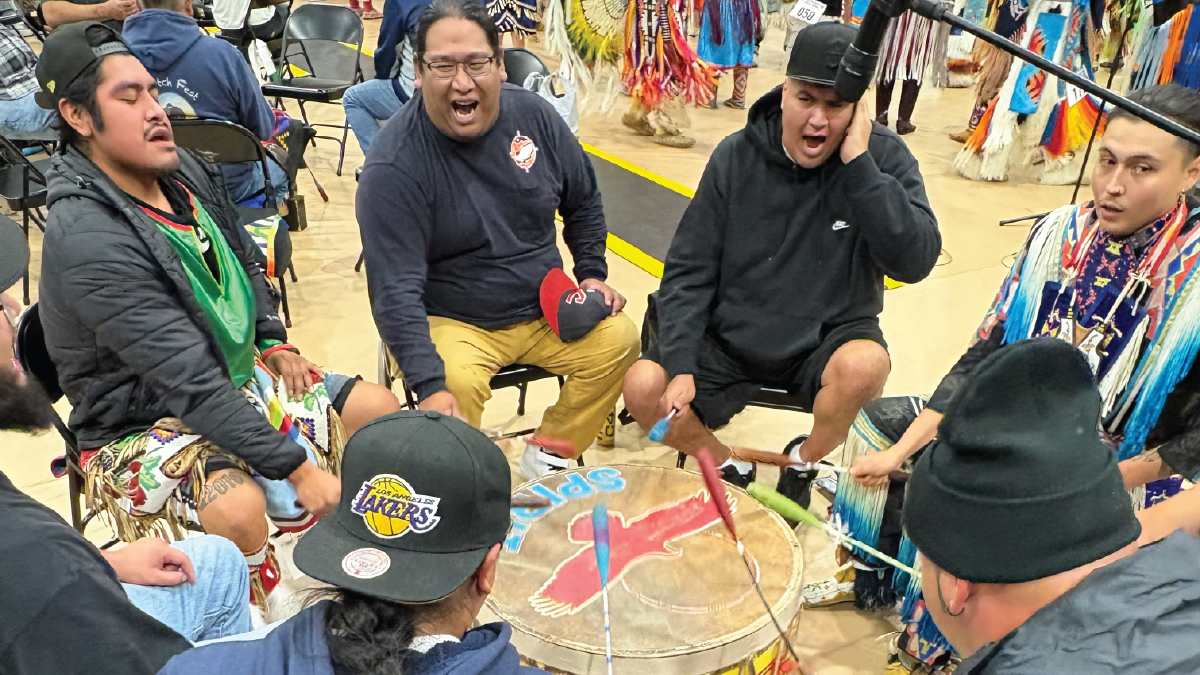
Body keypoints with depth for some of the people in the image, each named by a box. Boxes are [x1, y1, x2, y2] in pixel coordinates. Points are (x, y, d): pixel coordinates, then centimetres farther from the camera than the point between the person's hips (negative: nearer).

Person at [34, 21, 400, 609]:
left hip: (236, 374, 8)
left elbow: (244, 264, 18)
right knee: (238, 506, -35)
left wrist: (274, 342, 7)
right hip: (144, 423, -8)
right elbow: (192, 383, -31)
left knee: (378, 407, 0)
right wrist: (299, 468, -31)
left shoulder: (182, 170, -3)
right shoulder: (87, 241, -28)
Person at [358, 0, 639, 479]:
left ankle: (549, 458, 6)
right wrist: (429, 386, -33)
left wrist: (591, 272, 7)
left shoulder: (534, 116, -4)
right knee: (455, 386, -33)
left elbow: (583, 202, 14)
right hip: (450, 322, -4)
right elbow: (396, 291, -23)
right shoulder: (393, 166, -19)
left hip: (545, 310, 5)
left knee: (618, 341, -15)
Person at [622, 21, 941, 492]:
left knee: (865, 365, -34)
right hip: (731, 338, 1)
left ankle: (804, 464, 1)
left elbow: (915, 261, -20)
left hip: (829, 340, -1)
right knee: (643, 388, -19)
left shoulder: (885, 156, -8)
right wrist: (681, 365, -16)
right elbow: (688, 271, -5)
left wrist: (858, 164, -24)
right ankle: (729, 470, 12)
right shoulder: (736, 156, -6)